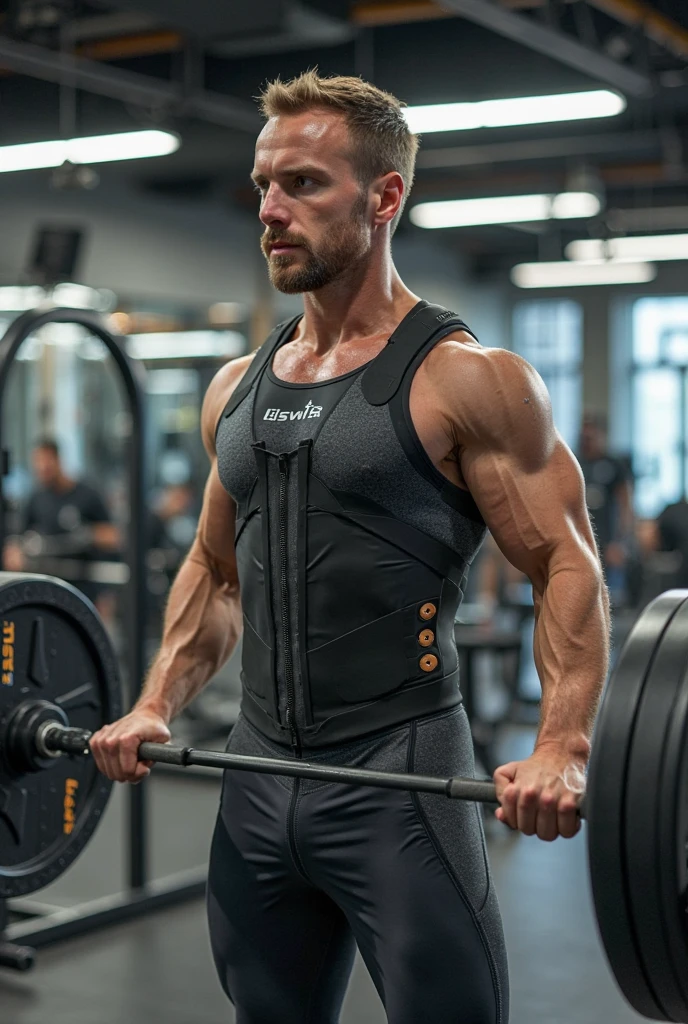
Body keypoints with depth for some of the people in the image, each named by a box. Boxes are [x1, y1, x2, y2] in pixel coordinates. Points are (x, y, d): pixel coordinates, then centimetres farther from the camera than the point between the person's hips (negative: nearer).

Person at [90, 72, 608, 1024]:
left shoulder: (465, 381, -9)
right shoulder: (236, 388, 11)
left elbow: (568, 565, -11)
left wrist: (561, 749, -24)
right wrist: (156, 706, 9)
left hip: (398, 776, -6)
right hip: (257, 779, 6)